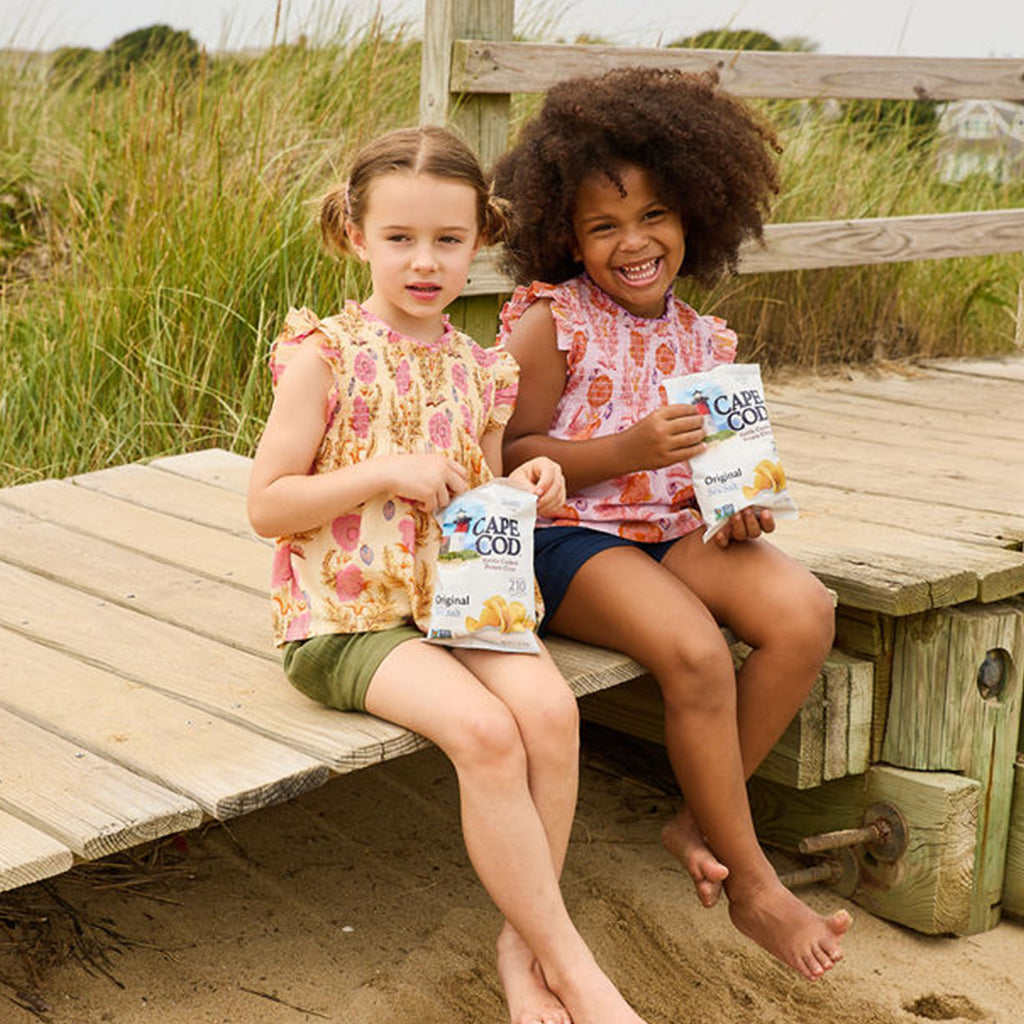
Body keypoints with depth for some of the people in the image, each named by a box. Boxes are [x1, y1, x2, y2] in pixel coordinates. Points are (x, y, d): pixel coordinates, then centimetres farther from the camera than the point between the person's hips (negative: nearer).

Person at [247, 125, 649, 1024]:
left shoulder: (477, 369, 10)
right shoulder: (326, 356, -6)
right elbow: (267, 506, -7)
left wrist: (521, 490, -1)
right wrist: (386, 472, -17)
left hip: (456, 599, 5)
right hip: (348, 613, -5)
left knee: (549, 706, -23)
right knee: (484, 732, -27)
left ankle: (523, 940, -5)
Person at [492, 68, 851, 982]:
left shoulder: (705, 340, 9)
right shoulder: (549, 323, -8)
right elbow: (511, 457, -10)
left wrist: (739, 500, -3)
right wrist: (629, 449, -22)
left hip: (673, 528, 6)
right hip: (569, 536, -6)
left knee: (805, 612, -18)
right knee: (695, 651, -29)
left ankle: (702, 820, -2)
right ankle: (752, 882, -10)